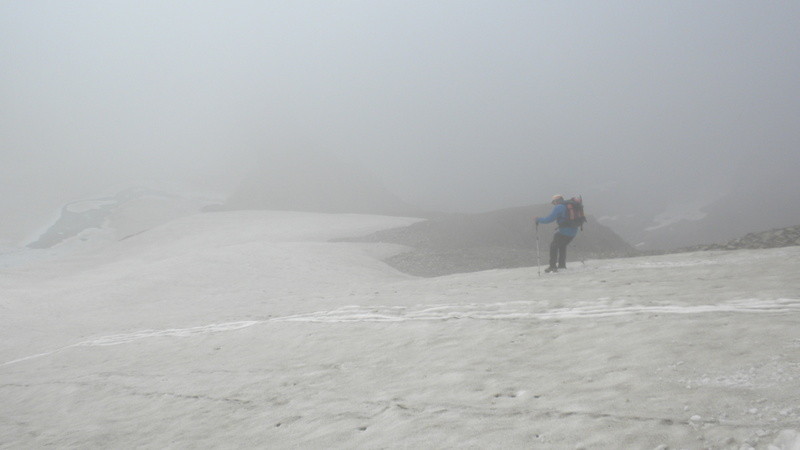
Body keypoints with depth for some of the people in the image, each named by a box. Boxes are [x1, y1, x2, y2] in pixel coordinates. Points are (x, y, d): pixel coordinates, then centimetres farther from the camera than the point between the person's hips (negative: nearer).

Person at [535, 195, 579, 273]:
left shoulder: (558, 208, -11)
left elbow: (549, 219, -13)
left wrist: (538, 219, 1)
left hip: (564, 232, -8)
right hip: (574, 232, 8)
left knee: (554, 246, 8)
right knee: (562, 245, 27)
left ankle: (553, 266, 4)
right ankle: (562, 265, 30)